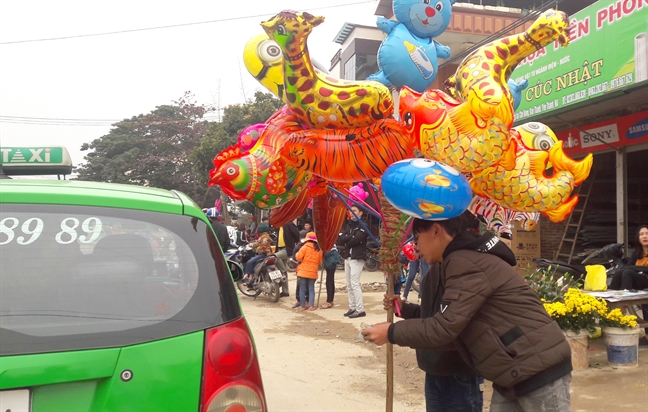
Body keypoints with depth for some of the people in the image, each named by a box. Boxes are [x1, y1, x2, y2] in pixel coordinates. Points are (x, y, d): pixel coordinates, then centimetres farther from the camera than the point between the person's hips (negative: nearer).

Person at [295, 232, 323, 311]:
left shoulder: (305, 247, -9)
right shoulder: (319, 249, 3)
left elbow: (298, 257, -12)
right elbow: (320, 261, 8)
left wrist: (301, 260, 9)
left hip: (303, 271, -3)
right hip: (313, 272, 3)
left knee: (302, 289, 6)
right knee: (311, 288, 11)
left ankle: (303, 306, 8)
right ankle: (311, 305, 3)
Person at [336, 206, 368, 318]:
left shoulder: (363, 226, -4)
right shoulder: (348, 225, 17)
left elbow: (356, 239, -17)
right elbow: (339, 239, 3)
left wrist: (345, 246, -3)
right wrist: (351, 236, -13)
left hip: (357, 258, -7)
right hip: (347, 257, 7)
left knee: (354, 284, -11)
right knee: (349, 285, 8)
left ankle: (360, 310, -9)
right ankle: (352, 308, 15)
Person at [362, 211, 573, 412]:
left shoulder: (465, 263, -20)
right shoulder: (463, 259, 12)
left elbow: (443, 328, -25)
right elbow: (447, 317, 16)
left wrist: (391, 332, -13)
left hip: (540, 372, -10)